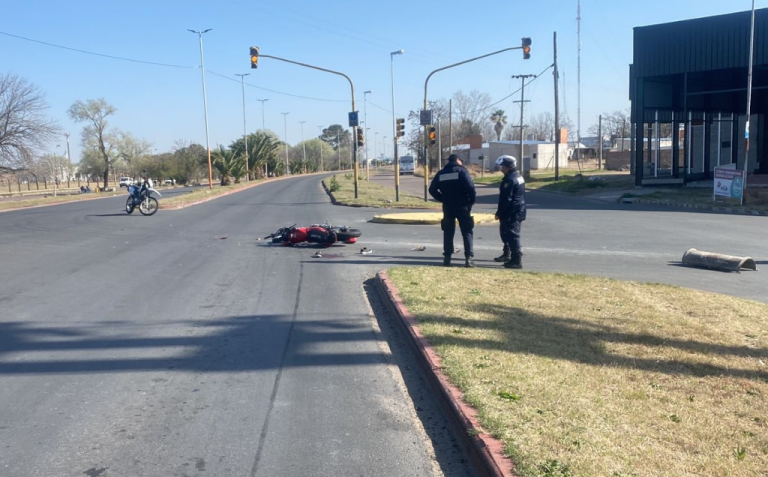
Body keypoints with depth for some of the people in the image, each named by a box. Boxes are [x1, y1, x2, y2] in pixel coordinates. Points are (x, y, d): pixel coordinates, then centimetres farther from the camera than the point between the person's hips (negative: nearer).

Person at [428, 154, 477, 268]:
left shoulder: (441, 173, 9)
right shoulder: (462, 170, -5)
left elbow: (432, 189, 5)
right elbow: (470, 187, -17)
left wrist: (443, 199, 11)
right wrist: (472, 200, -3)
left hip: (448, 207, 3)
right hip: (462, 206, -3)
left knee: (448, 232, 11)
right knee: (466, 232, 3)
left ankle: (447, 258, 8)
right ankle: (469, 258, -4)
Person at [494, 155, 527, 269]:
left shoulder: (510, 179, -19)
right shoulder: (519, 177, 14)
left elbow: (506, 199, -22)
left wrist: (499, 213, -15)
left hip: (511, 213, -11)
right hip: (518, 211, 11)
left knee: (512, 236, -9)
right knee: (506, 232, 23)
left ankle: (517, 260, -8)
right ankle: (507, 254, 35)